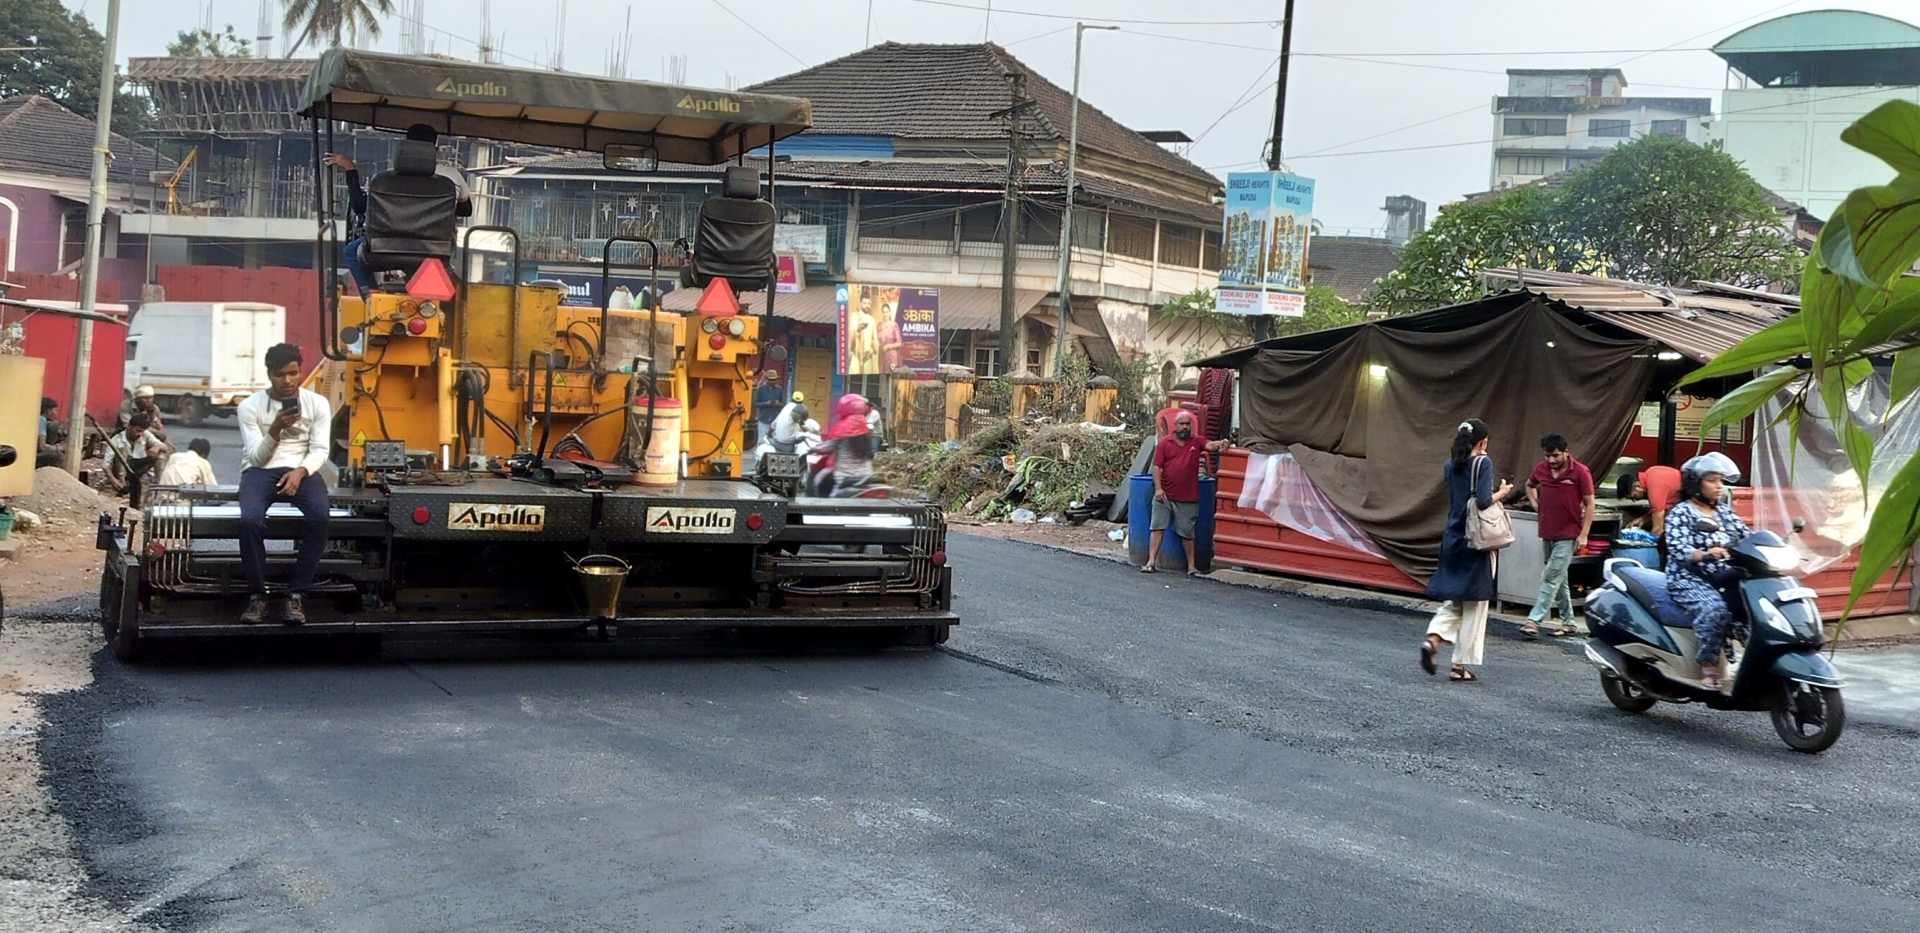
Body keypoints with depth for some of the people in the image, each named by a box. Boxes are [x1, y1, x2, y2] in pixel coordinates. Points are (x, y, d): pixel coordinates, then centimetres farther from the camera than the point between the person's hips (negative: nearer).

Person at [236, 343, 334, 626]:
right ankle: (257, 596, -16)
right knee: (250, 520, -34)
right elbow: (257, 457, -6)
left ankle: (296, 595, -22)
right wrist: (276, 429, -23)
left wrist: (300, 472, -20)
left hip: (301, 471, 1)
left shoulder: (318, 403, 4)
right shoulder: (250, 406, -1)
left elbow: (320, 451, 0)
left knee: (320, 517, -32)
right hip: (261, 471, -1)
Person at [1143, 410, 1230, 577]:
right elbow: (1157, 467, -2)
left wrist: (1220, 443, -38)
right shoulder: (1165, 443, 1)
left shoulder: (1196, 442, 5)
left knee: (1187, 532, 8)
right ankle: (1151, 562, 0)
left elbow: (1210, 445, -15)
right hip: (1164, 496, -1)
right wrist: (1158, 488, -12)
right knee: (1158, 528, -1)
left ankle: (1192, 566, 15)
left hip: (1188, 498, 1)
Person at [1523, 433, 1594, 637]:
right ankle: (1568, 622, 20)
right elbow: (1530, 485, 26)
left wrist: (1583, 534, -13)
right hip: (1546, 534, 6)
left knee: (1551, 578, -10)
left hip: (1568, 536, -6)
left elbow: (1589, 504, -8)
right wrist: (1535, 504, 8)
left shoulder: (1580, 472, -11)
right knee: (1559, 579, 12)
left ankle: (1534, 620, -13)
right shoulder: (1541, 469, 3)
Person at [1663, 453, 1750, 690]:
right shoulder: (1681, 512, -2)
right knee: (1714, 608, -34)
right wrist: (1705, 554, -36)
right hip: (1690, 580, -6)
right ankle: (1710, 669, -29)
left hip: (1724, 579, 6)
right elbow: (1678, 548, -16)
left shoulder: (1725, 510, 18)